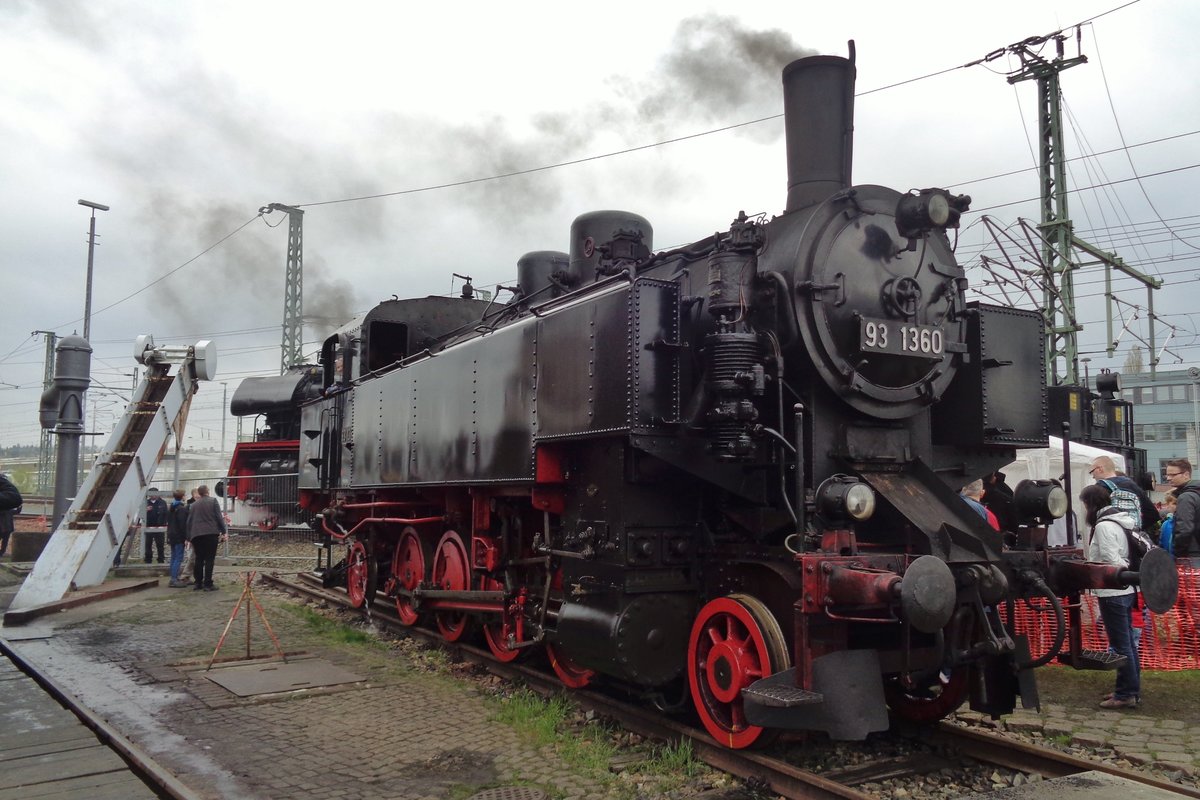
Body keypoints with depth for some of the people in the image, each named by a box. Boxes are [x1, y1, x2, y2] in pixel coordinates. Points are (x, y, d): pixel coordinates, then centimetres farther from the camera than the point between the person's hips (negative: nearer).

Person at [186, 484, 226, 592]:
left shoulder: (194, 504, 11)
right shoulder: (213, 501, 0)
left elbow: (189, 521, 12)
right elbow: (219, 517, -5)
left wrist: (189, 537, 17)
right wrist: (223, 531, 0)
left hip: (196, 535, 4)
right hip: (211, 533, -4)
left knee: (198, 560, 12)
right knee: (209, 560, -2)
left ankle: (198, 583, 14)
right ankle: (207, 584, -4)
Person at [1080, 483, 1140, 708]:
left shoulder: (1103, 526, -18)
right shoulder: (1119, 521, 11)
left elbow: (1111, 562, -22)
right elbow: (1121, 559, 12)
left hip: (1112, 593, -10)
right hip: (1125, 590, 10)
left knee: (1121, 645, -3)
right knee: (1128, 643, 15)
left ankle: (1125, 694, 4)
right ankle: (1132, 690, 23)